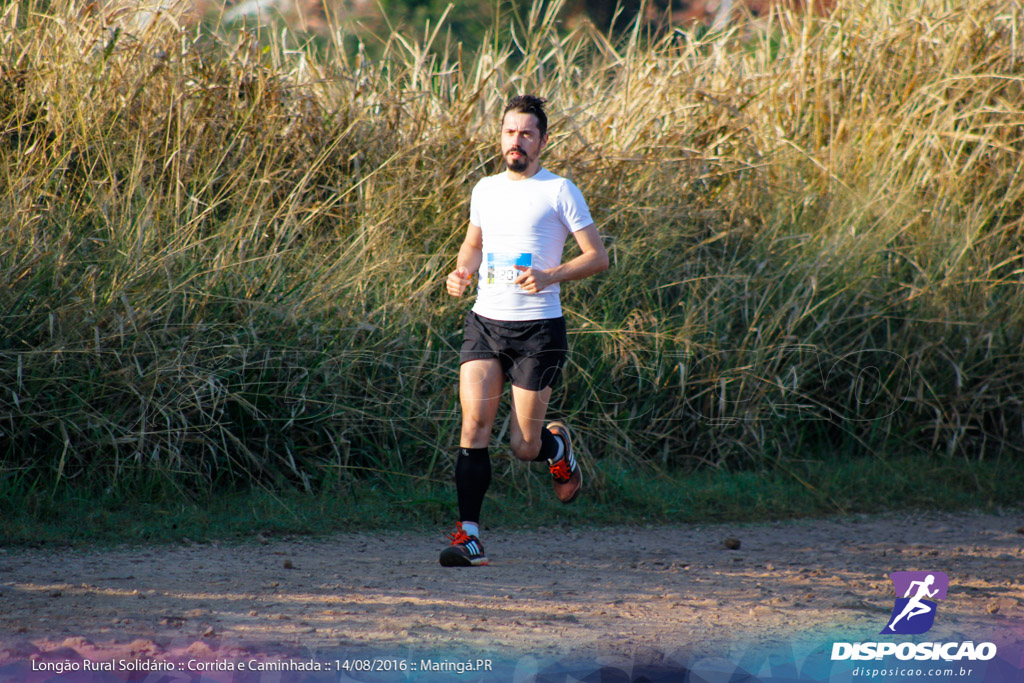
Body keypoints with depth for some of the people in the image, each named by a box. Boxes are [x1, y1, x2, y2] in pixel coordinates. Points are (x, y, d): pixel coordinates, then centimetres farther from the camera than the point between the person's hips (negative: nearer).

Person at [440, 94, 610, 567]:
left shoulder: (558, 191, -3)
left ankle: (558, 445, 36)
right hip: (485, 321, 4)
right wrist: (462, 273, 6)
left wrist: (549, 276, -20)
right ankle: (469, 536, -13)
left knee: (524, 447, 0)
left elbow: (598, 257, -4)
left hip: (537, 328, -4)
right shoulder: (485, 190, 11)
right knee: (474, 424, -13)